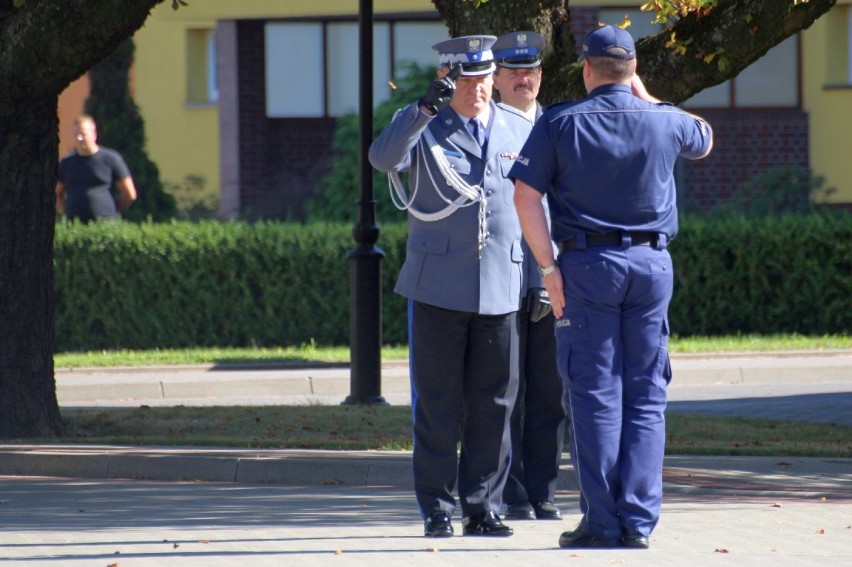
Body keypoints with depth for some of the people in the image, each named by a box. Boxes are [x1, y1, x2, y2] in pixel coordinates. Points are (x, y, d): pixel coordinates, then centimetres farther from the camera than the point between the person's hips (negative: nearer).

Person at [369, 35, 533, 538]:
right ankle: (437, 509, 7)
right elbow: (383, 158, -19)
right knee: (439, 407, 1)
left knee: (494, 406, 3)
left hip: (501, 289, 2)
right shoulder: (422, 128, 2)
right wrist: (426, 107, -31)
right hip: (439, 288, -2)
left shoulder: (520, 131, 10)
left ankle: (482, 507, 10)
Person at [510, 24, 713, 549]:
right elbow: (704, 141, 26)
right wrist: (645, 97, 22)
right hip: (652, 263, 2)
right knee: (646, 395, 5)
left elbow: (527, 197, -8)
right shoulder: (664, 122, 2)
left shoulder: (560, 124, -3)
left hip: (586, 264, -2)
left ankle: (602, 521, -3)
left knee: (594, 393, 0)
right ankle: (639, 520, 0)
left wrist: (550, 269, -5)